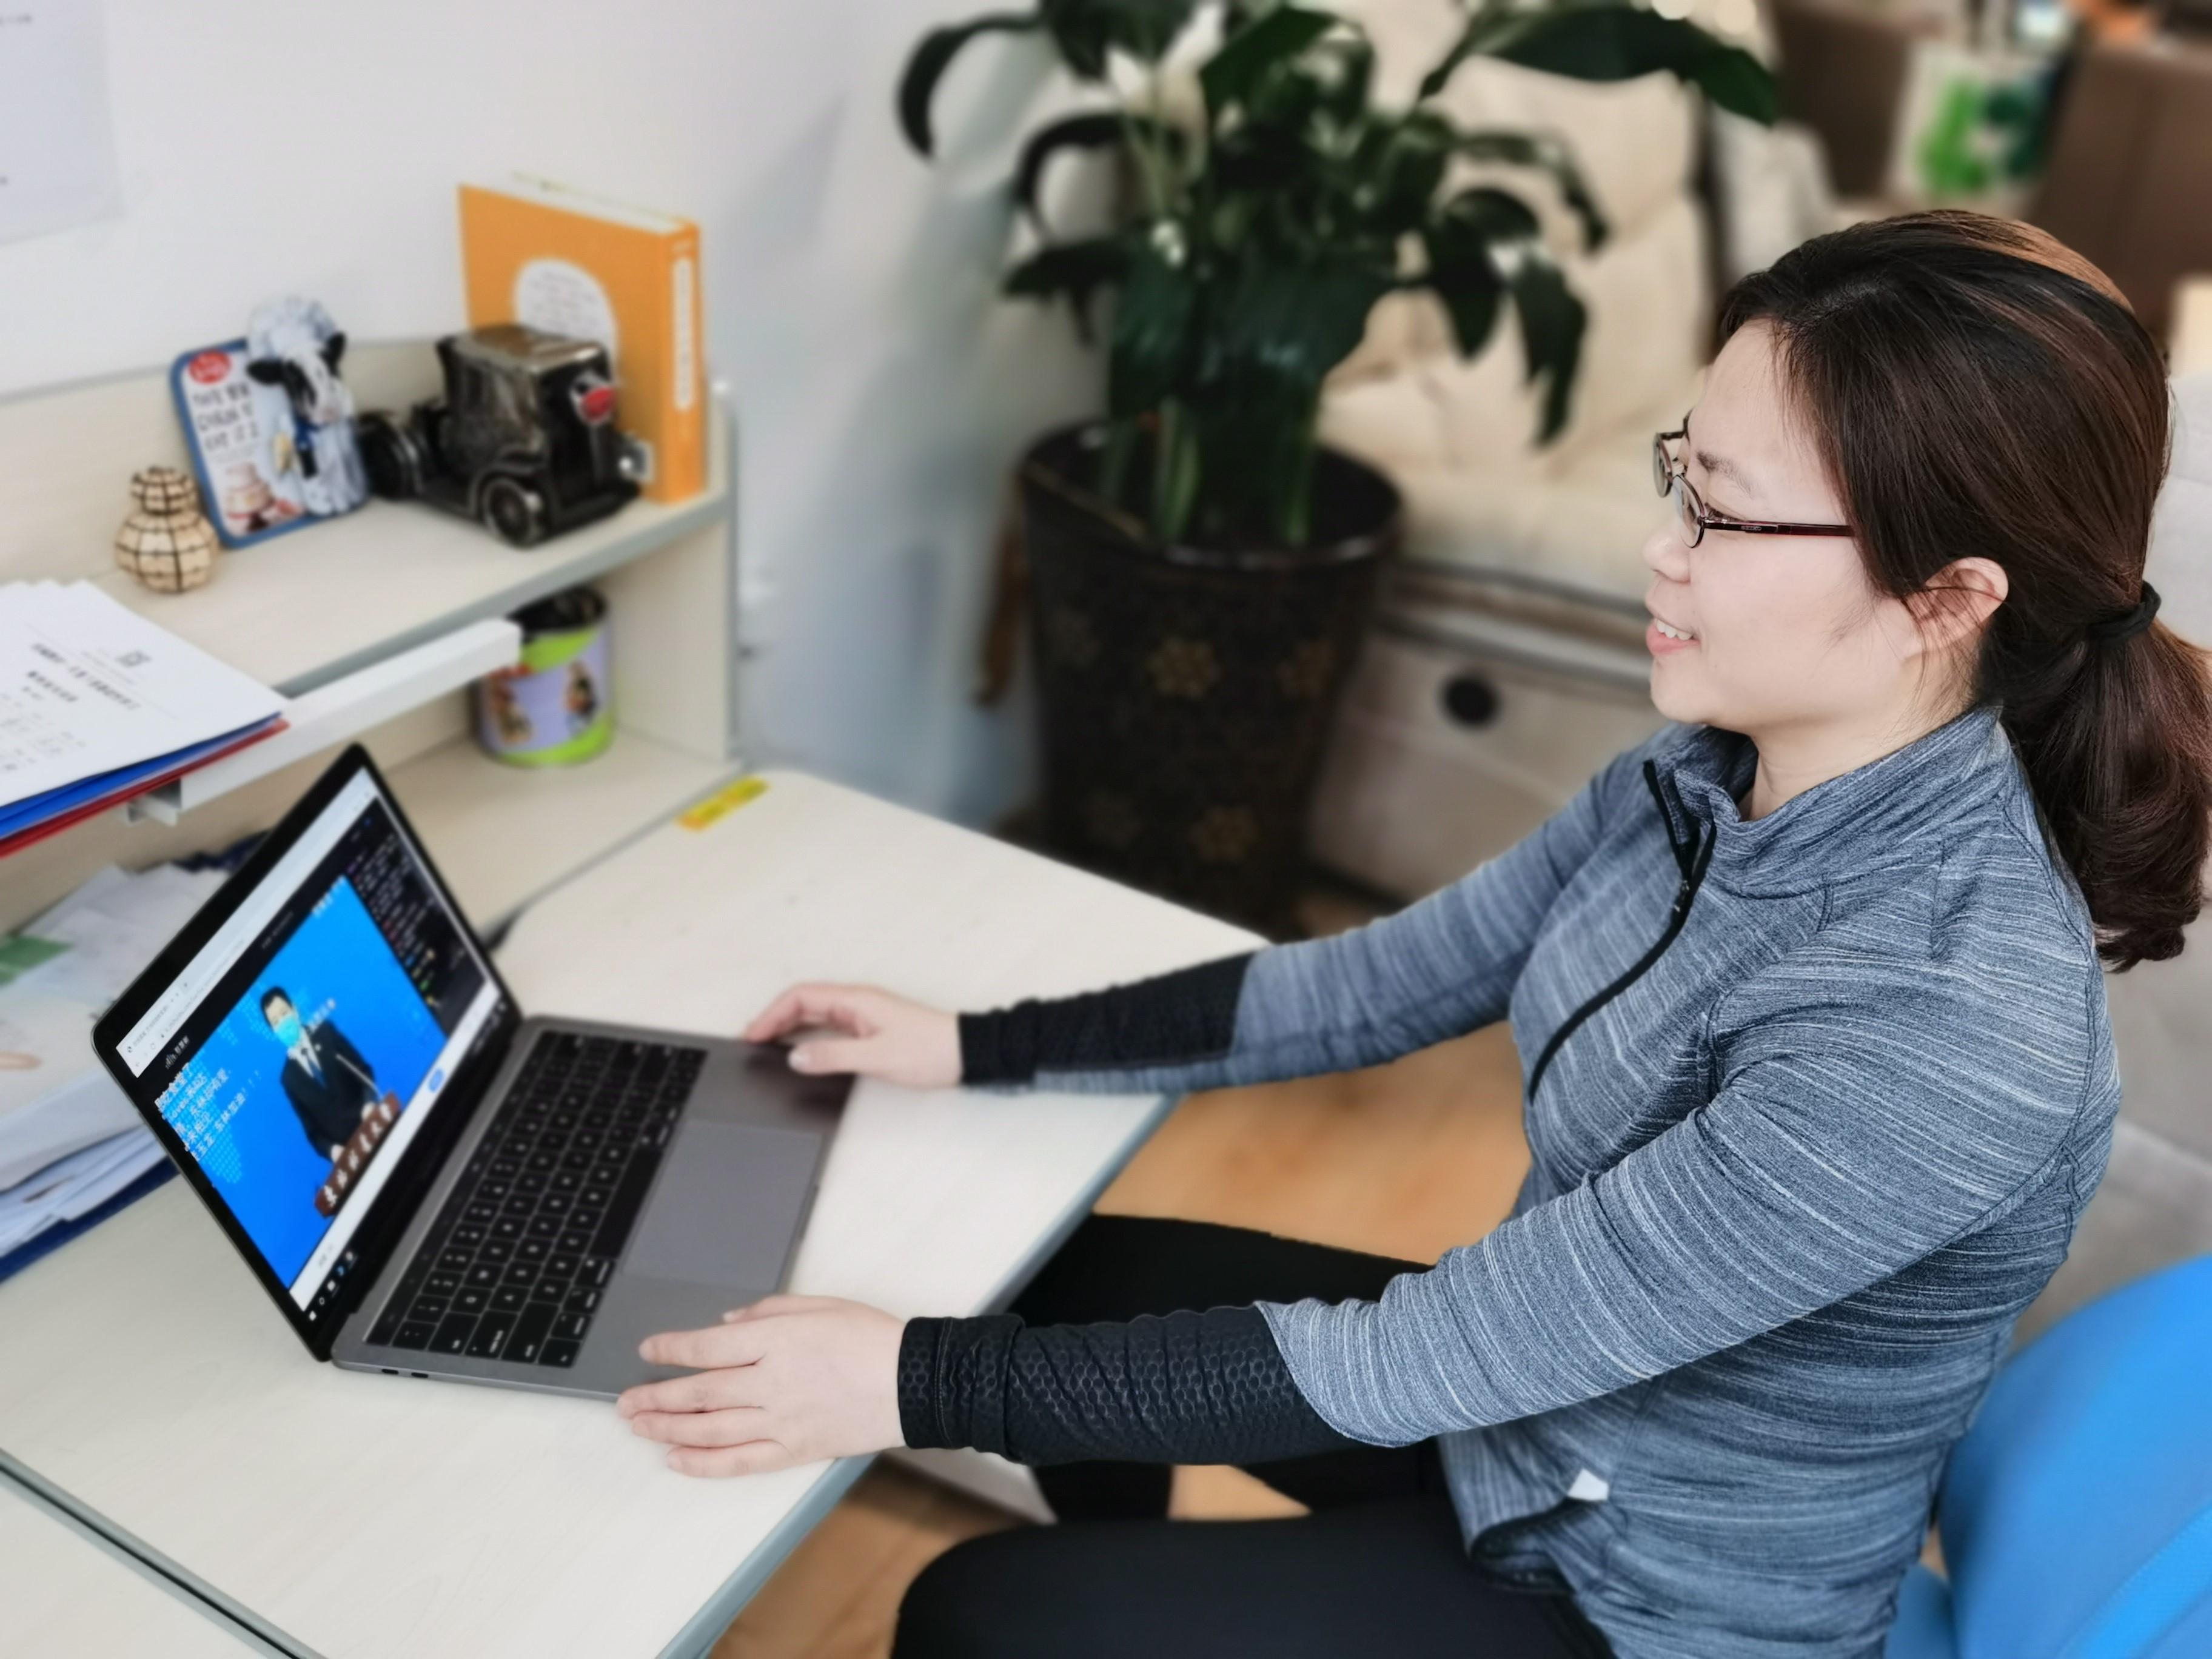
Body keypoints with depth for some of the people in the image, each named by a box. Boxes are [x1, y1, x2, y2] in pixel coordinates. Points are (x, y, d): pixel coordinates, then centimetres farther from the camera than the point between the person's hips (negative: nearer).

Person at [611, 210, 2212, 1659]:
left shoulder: (1948, 1034, -35)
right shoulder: (1714, 777, -11)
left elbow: (1418, 1365, -32)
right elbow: (1376, 985, -2)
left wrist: (922, 1386, -27)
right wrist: (974, 1047, -2)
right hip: (1531, 1379, 6)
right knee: (1065, 1272, 15)